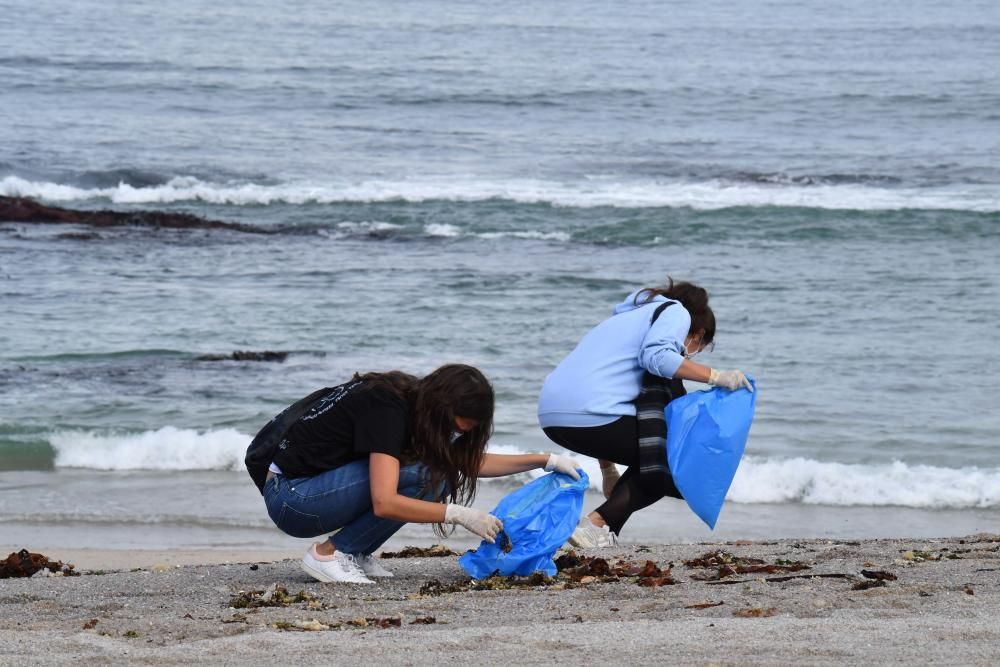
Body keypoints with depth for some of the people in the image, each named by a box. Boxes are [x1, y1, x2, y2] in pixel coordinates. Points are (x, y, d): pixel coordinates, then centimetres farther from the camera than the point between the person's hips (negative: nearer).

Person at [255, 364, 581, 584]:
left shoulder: (413, 400, 5)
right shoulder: (386, 409, -23)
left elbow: (470, 462, 17)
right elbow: (385, 503, -31)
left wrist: (546, 460, 9)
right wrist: (460, 515, -27)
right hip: (290, 499, -9)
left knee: (435, 470, 1)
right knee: (421, 477, -22)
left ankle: (357, 553, 4)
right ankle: (330, 553, -13)